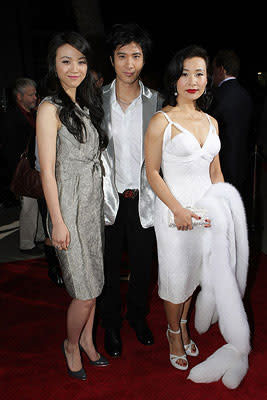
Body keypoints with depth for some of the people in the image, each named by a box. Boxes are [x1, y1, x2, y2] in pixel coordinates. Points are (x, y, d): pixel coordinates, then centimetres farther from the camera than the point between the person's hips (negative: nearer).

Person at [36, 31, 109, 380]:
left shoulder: (86, 104, 12)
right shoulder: (50, 108, -11)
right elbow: (47, 170, -14)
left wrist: (102, 200, 14)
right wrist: (58, 221, -15)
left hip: (94, 202, 7)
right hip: (70, 206, -7)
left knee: (94, 280, 15)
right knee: (85, 290, 0)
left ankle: (87, 339, 35)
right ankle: (72, 345, 26)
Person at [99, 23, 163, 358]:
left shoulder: (155, 102, -2)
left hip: (142, 198, 1)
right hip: (107, 198, -1)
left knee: (142, 265, 17)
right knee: (109, 267, 14)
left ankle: (137, 316, 43)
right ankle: (111, 324, 37)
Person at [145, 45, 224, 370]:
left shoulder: (211, 122, 8)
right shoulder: (161, 121, -9)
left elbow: (215, 171, 13)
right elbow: (152, 172, -10)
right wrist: (178, 209, -16)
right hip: (174, 210, -5)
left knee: (194, 270, 17)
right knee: (175, 274, 7)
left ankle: (183, 325, 39)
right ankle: (174, 332, 31)